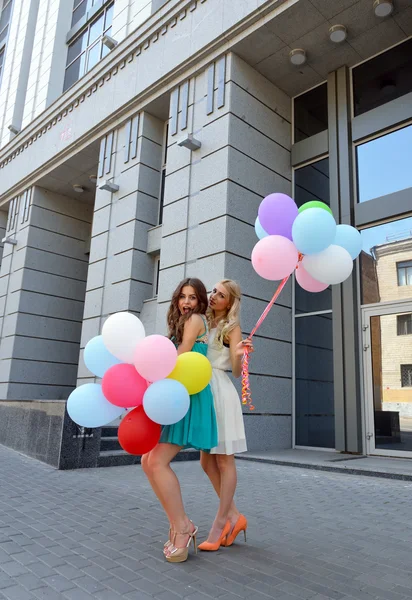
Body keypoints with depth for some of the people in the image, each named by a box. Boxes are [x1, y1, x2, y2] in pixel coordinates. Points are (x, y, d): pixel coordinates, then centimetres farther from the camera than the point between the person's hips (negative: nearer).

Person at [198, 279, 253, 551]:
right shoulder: (204, 325, 14)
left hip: (220, 391, -7)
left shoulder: (232, 328, -3)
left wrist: (238, 353, -29)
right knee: (207, 460, 9)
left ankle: (221, 522, 10)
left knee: (224, 459, 0)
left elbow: (237, 371, -12)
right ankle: (233, 516, 20)